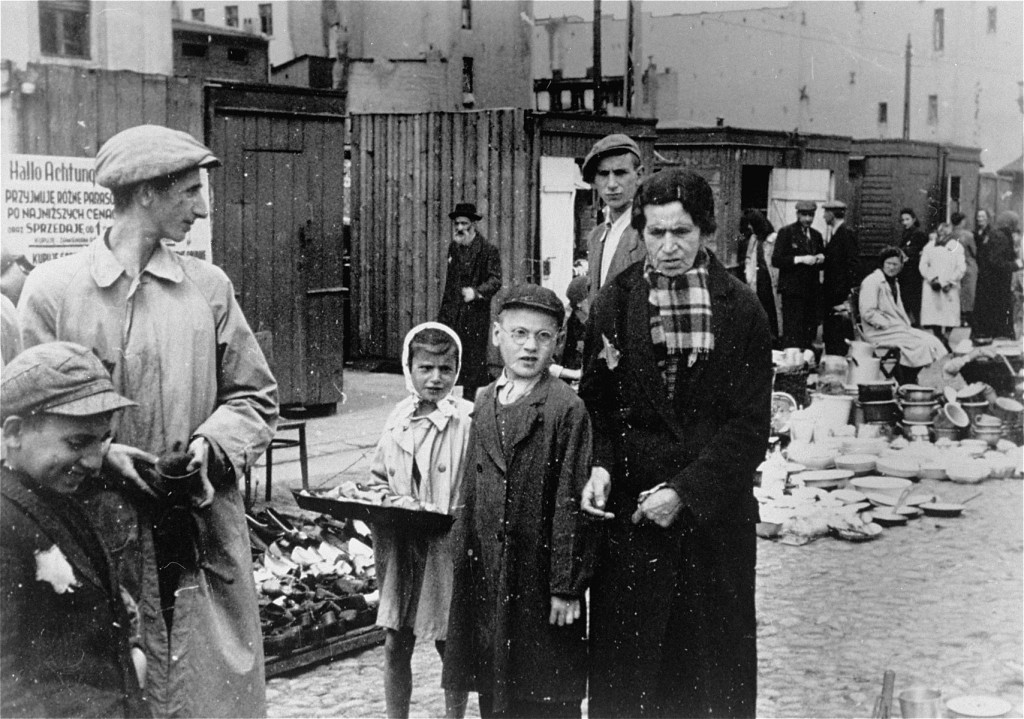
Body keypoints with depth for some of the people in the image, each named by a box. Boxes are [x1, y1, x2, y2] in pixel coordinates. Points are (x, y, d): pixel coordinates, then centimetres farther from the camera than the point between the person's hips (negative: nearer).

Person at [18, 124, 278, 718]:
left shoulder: (209, 286, 7)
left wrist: (210, 446, -9)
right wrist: (106, 457, -16)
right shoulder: (52, 289, -1)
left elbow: (256, 400, 10)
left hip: (206, 544, 2)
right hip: (102, 544, -2)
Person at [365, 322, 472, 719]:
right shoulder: (398, 418, 6)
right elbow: (378, 477, 17)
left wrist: (448, 514, -22)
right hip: (398, 548, 5)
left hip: (446, 549, -4)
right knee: (395, 644, 10)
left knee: (450, 646, 8)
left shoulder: (468, 420, -10)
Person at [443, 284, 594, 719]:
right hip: (486, 577, 6)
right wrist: (463, 560, 11)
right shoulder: (484, 403, 9)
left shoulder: (566, 409, -10)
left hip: (539, 580, -6)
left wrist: (566, 586, -13)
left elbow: (570, 504, -12)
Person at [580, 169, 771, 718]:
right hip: (630, 517, 0)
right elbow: (596, 407, 8)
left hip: (716, 516, 0)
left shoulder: (741, 310, -1)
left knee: (716, 667, 8)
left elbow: (750, 425, -5)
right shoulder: (612, 307, 2)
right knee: (625, 670, 3)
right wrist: (600, 466, -11)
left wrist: (686, 489, -14)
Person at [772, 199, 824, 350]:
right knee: (793, 332, -8)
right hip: (792, 290, -6)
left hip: (812, 290, 6)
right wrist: (800, 259, -18)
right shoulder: (786, 232, -2)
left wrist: (821, 258, 1)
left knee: (810, 331, 5)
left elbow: (821, 263, 25)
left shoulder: (816, 235, 16)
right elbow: (776, 260, -10)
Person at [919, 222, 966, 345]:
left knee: (950, 315, -8)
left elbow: (961, 268, 0)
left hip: (950, 288, -1)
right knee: (933, 314, -6)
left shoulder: (957, 247, 7)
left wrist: (949, 282, -10)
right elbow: (923, 265, 6)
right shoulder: (929, 246, 12)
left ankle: (946, 339, -5)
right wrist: (932, 279, -9)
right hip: (932, 287, 1)